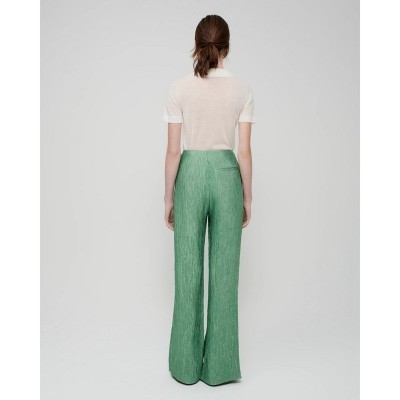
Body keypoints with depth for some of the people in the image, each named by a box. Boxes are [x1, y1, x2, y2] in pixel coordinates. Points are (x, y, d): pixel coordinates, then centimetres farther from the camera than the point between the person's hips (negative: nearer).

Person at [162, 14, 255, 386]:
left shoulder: (179, 88, -4)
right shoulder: (242, 89, -1)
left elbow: (173, 150, -5)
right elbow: (244, 151, -2)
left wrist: (168, 197, 4)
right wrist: (247, 197, 7)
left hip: (191, 175, 0)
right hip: (226, 175, 1)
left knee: (188, 270, 9)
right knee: (224, 271, 8)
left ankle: (186, 365, 21)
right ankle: (219, 365, 19)